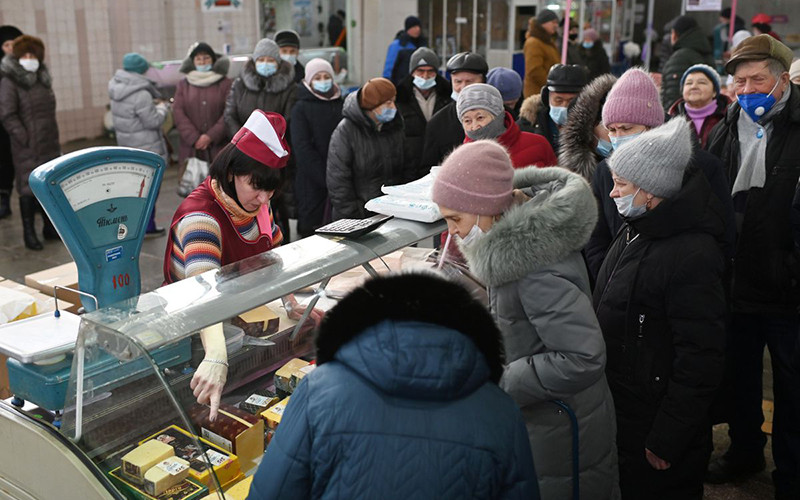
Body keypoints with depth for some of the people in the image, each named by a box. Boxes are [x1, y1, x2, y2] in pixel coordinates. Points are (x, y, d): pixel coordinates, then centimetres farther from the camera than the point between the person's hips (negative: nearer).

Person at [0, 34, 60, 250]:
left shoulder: (43, 79, 13)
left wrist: (54, 137, 15)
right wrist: (23, 137, -18)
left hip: (49, 145, 7)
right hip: (28, 147, -7)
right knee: (30, 188, -4)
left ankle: (50, 227, 25)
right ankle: (29, 233, 4)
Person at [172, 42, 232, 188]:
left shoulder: (226, 83, 7)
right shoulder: (183, 85, 15)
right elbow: (178, 113, 5)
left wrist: (211, 136, -13)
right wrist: (194, 138, -8)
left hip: (219, 147, -2)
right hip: (191, 149, 2)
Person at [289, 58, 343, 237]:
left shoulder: (341, 106, 13)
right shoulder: (301, 108, 1)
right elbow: (302, 148, -8)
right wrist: (326, 178, -16)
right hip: (312, 182, -3)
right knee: (310, 229, -2)